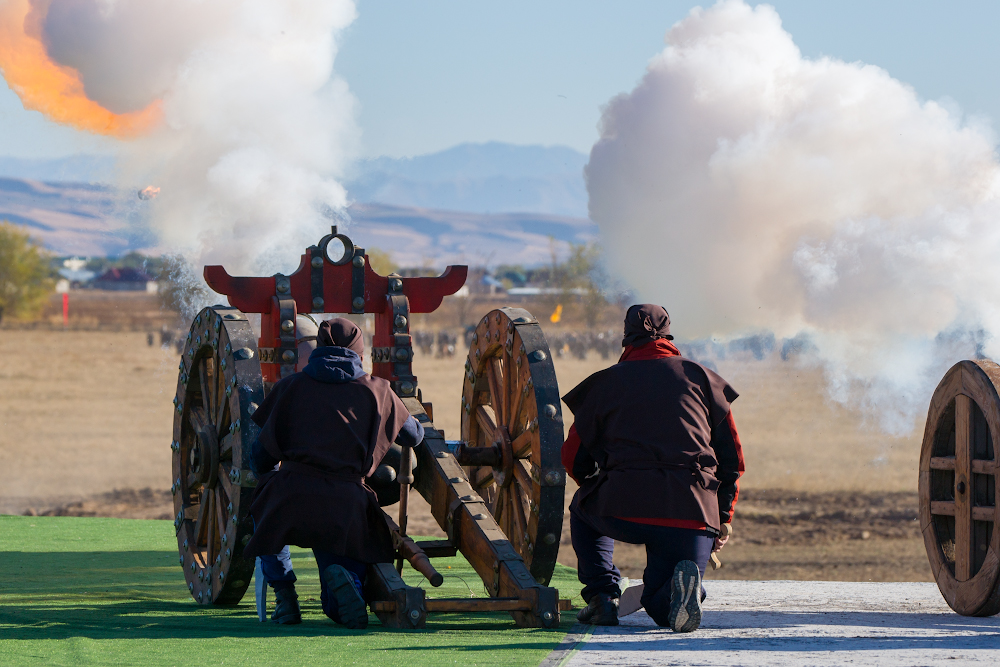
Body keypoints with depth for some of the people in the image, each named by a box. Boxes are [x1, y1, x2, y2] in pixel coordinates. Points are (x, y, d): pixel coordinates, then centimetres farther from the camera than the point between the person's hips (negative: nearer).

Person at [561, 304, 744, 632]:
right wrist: (724, 518, 25)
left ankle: (602, 596, 14)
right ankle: (682, 586, -17)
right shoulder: (700, 377, 18)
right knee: (662, 606, 20)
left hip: (624, 510, -1)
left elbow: (574, 457, 20)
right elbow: (732, 457, 16)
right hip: (692, 514, 1)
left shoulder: (606, 382, 16)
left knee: (583, 507, 34)